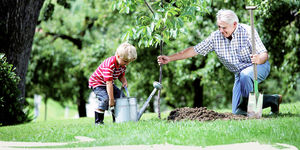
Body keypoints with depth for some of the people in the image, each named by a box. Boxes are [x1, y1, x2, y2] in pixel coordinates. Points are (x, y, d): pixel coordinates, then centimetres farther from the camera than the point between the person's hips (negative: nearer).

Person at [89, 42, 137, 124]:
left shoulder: (123, 64, -8)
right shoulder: (109, 65, -36)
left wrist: (124, 81, -17)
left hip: (108, 83, 9)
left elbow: (121, 76, 9)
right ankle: (98, 121, -18)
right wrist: (111, 99, -35)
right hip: (97, 83, -9)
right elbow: (109, 83, -37)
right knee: (105, 99, -28)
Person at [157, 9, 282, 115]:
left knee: (244, 74, -41)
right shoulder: (216, 37, -9)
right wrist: (170, 58, -12)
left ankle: (246, 107, -24)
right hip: (240, 73, 6)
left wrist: (259, 59, -49)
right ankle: (273, 100, 17)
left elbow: (264, 54, -24)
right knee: (236, 112, 2)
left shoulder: (247, 31, -22)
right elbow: (195, 50, -6)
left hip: (260, 67, -6)